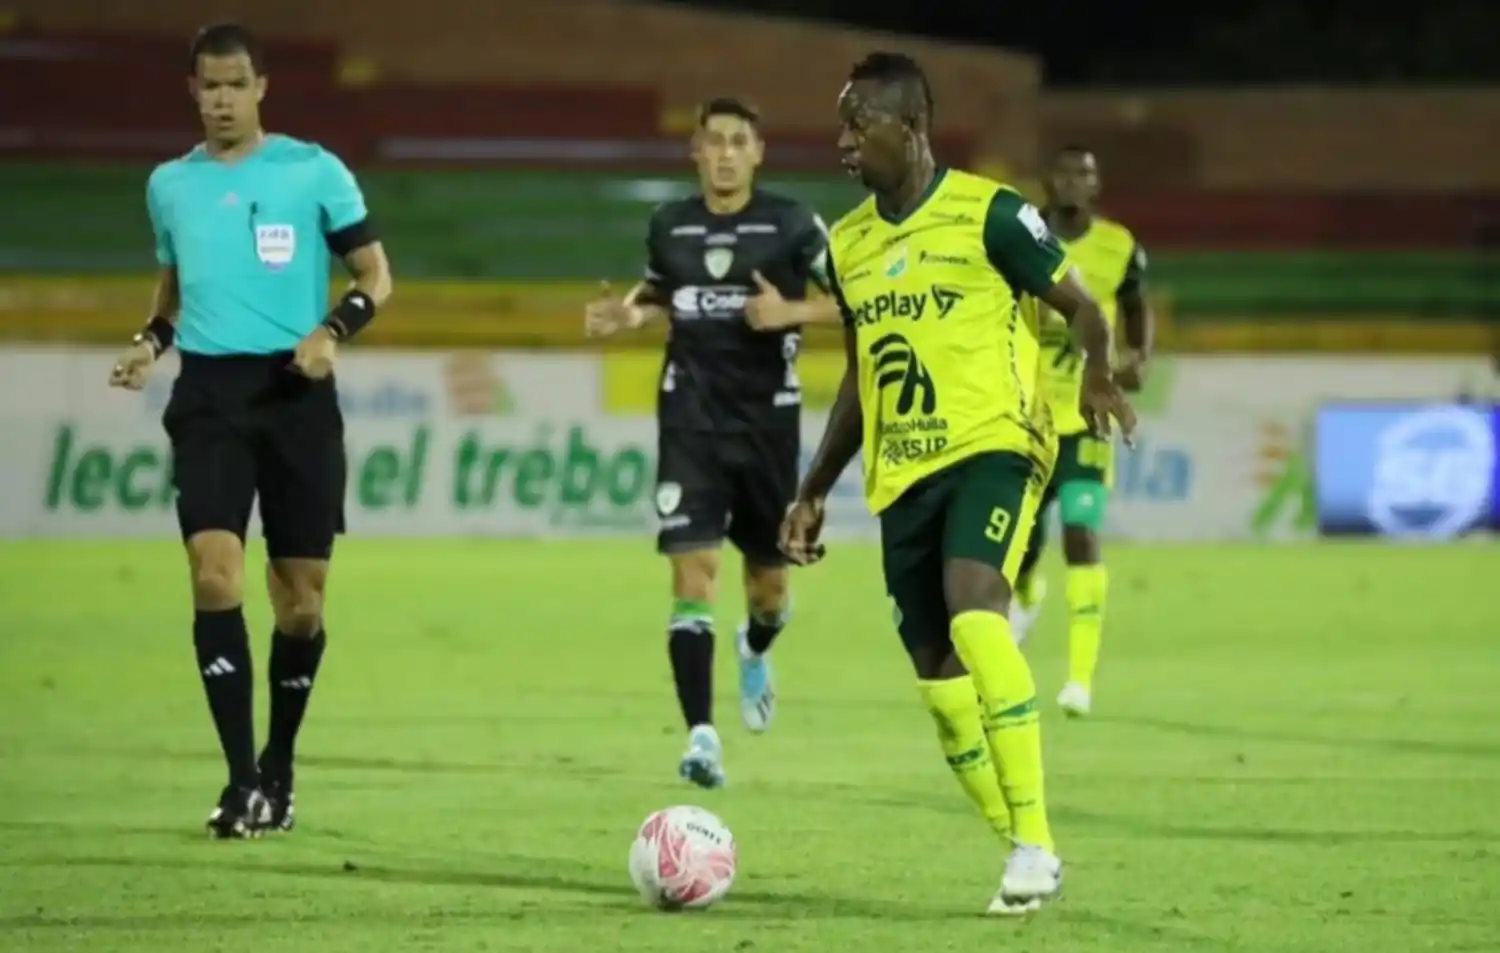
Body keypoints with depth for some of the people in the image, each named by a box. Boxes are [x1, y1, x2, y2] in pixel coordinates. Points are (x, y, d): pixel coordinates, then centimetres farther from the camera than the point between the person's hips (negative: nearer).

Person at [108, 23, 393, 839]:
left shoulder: (314, 172, 0)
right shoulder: (170, 184, 11)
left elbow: (375, 275, 3)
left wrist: (334, 330, -15)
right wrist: (150, 340, 6)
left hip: (297, 394, -1)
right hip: (209, 395, 1)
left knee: (301, 597, 3)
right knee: (214, 573, -16)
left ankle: (278, 771, 22)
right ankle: (242, 781, -16)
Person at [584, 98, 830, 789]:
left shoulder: (792, 224, -4)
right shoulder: (669, 225, 6)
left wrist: (790, 313, -17)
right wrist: (632, 315, 2)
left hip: (767, 418, -1)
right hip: (691, 417, 1)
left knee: (768, 578, 11)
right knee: (693, 566, -13)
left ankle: (755, 652, 49)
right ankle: (701, 735, -13)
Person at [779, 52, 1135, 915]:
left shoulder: (988, 214, -6)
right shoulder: (848, 244, 13)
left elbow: (1081, 307, 0)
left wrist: (1100, 376, -21)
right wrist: (815, 492, 22)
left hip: (991, 447, -7)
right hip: (902, 475, 7)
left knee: (973, 610, -28)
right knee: (938, 674, 2)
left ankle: (1035, 843, -24)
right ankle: (1026, 860, 12)